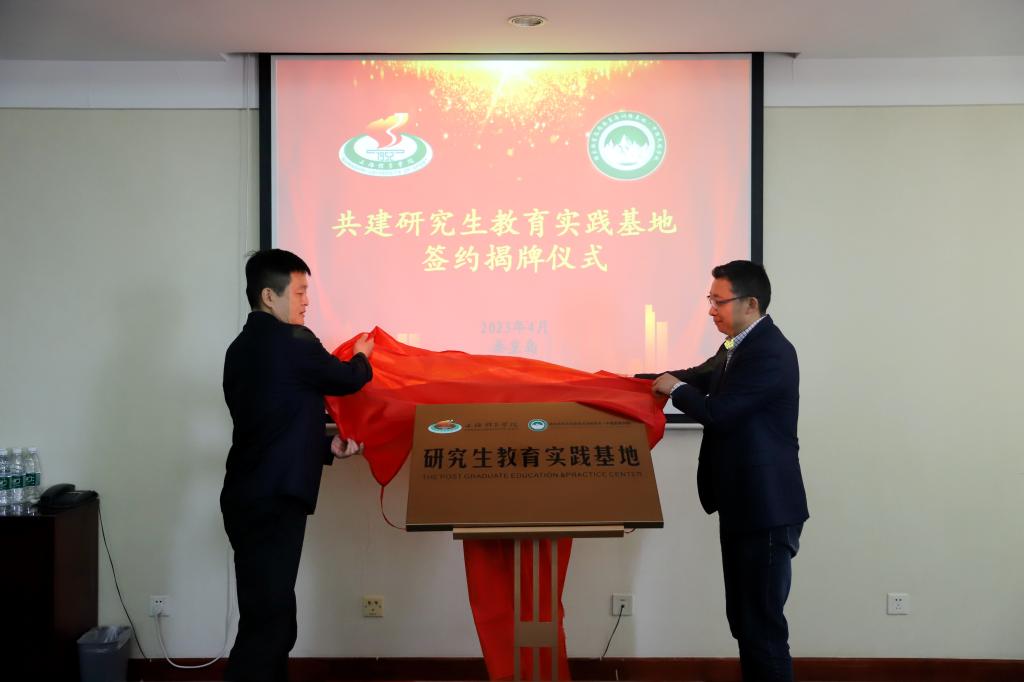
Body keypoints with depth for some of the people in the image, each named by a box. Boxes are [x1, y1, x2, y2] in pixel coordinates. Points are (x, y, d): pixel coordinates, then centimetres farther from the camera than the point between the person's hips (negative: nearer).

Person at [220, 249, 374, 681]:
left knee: (269, 619, 15)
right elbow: (346, 380, 0)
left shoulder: (244, 347, 15)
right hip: (271, 502, -10)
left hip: (252, 499, 10)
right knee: (267, 622, -6)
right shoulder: (291, 341, -13)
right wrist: (362, 357, 21)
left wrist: (327, 447, 16)